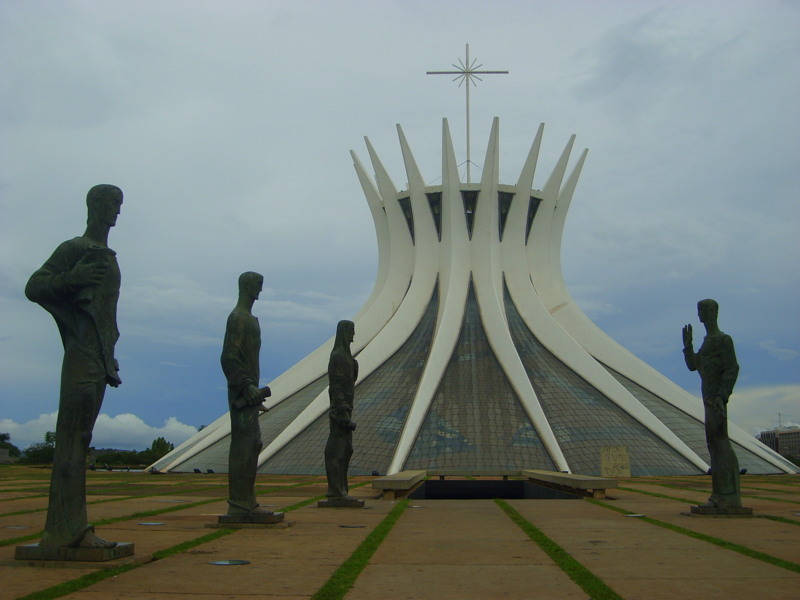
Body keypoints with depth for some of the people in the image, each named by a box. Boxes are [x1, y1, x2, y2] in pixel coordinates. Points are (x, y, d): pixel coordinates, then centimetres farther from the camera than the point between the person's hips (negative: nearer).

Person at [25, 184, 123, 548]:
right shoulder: (73, 250, -1)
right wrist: (70, 278, -25)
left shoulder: (109, 258, 23)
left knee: (80, 439, 5)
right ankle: (65, 530, -11)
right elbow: (33, 287, -7)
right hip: (81, 358, -8)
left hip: (101, 360, 8)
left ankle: (74, 529, 6)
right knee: (72, 439, -11)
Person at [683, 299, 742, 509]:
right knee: (714, 445, 8)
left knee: (720, 443, -11)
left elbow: (732, 369, -16)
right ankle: (720, 495, 11)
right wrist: (687, 344, 13)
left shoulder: (723, 340, -8)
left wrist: (722, 395, -23)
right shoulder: (707, 341, 20)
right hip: (709, 399, 10)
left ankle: (729, 497, -10)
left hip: (717, 399, -10)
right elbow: (693, 365, 25)